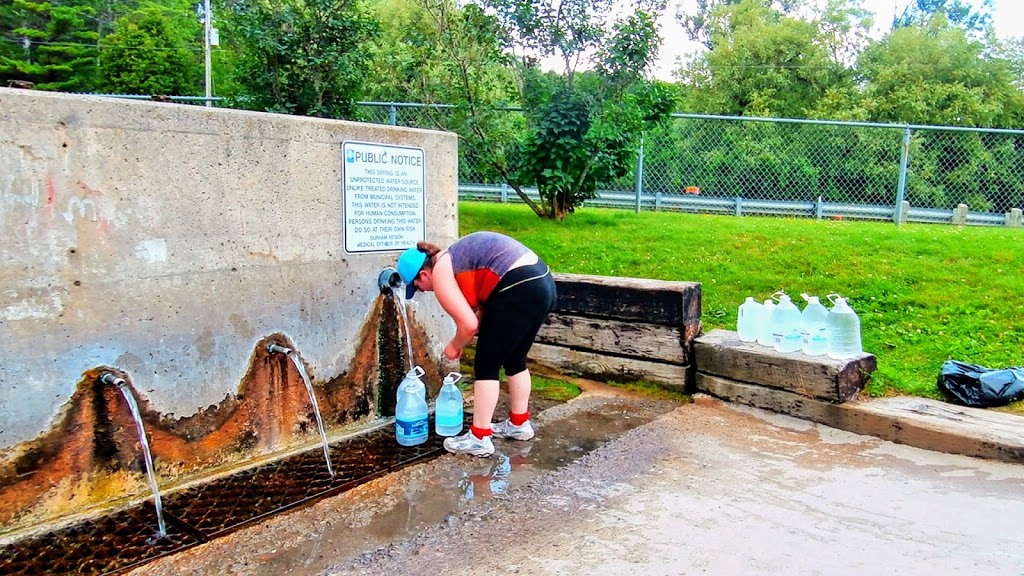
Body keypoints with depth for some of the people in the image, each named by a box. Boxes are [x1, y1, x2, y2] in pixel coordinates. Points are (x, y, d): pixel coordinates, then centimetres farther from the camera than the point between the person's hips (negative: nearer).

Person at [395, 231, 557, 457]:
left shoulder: (441, 273, -4)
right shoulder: (453, 258, 23)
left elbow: (469, 324, -9)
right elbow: (483, 305, 22)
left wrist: (454, 346, 9)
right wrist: (461, 341, 19)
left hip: (520, 290, -10)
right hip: (542, 282, 10)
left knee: (486, 365, 2)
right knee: (515, 360, 22)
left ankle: (479, 438, 7)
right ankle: (519, 423, 33)